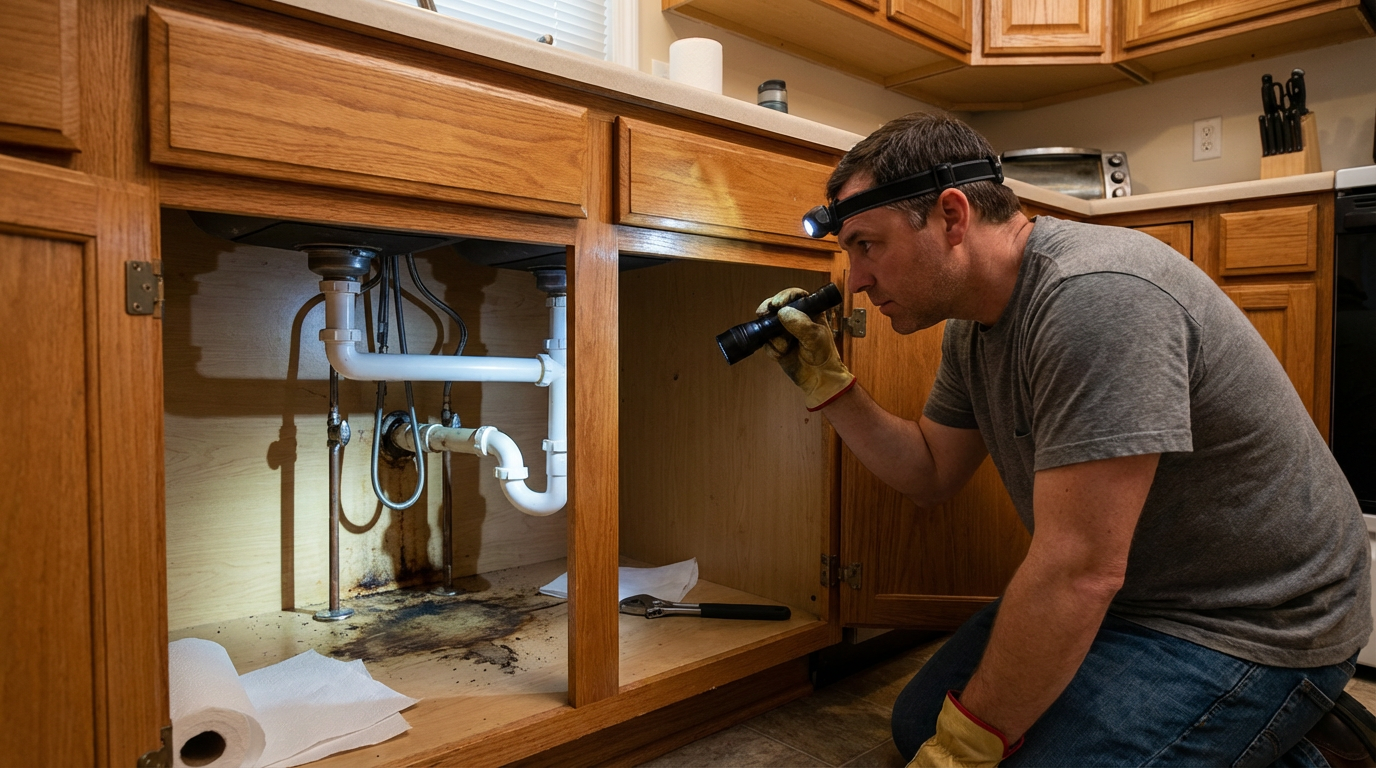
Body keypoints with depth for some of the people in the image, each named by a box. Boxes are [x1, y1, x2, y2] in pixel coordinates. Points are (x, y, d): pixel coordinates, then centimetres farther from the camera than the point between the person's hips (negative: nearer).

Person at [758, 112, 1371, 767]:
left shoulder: (1095, 296, -29)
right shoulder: (972, 324, 1)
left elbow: (1079, 571, -31)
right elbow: (931, 473, 10)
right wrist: (823, 381, 0)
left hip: (1251, 624, -8)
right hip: (1126, 595, 9)